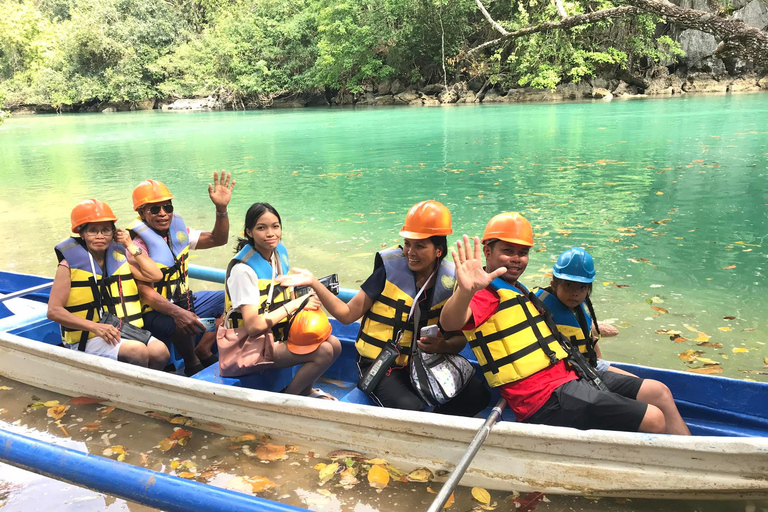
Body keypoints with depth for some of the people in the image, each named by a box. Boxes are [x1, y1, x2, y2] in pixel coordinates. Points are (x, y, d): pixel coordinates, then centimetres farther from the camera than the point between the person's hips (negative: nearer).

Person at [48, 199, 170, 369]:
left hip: (127, 332, 4)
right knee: (137, 350, -31)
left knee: (160, 350, -25)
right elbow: (54, 311, -7)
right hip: (88, 339, -4)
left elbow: (154, 275, 4)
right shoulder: (70, 264, -1)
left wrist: (131, 246, 3)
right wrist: (95, 327, -18)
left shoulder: (118, 256, 13)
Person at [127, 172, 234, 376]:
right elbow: (146, 293, -24)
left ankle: (204, 348, -3)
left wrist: (221, 209, -11)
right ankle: (192, 365, -8)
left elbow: (217, 239, 6)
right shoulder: (137, 244, -17)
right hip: (155, 312, -8)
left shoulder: (177, 230, 3)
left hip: (185, 301, 8)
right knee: (181, 325, -40)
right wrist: (177, 313, -41)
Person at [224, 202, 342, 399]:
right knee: (323, 352, -19)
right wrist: (295, 304, -23)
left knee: (334, 344, -5)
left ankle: (306, 390, 19)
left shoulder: (280, 251, 0)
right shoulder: (243, 269, -24)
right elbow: (253, 325, -28)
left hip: (279, 332, 8)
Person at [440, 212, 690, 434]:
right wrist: (465, 291, -58)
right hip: (548, 400, -10)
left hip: (569, 378, 10)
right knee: (655, 420, -13)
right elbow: (450, 322, -35)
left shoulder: (516, 290, 19)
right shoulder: (486, 293, -14)